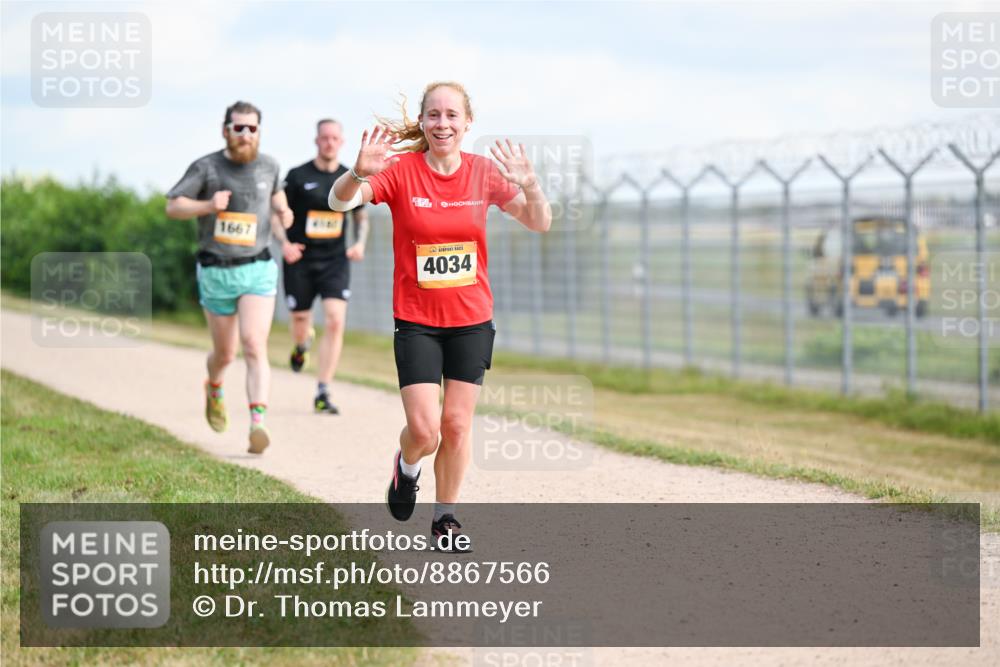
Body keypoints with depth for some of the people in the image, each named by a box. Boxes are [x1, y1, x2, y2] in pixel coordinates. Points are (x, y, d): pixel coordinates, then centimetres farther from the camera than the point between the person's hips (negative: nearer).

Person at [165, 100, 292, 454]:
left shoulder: (268, 165, 3)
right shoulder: (206, 167, -7)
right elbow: (173, 206, -6)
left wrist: (282, 209, 3)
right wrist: (208, 205, -23)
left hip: (258, 269, 1)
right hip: (216, 271, 0)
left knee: (254, 346, -18)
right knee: (225, 353, 12)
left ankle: (258, 424, -27)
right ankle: (214, 388, 48)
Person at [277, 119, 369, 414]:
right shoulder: (298, 176, -4)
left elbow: (361, 217, 19)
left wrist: (360, 243, 0)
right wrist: (284, 243, -15)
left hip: (335, 261, 1)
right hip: (300, 261, -1)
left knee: (335, 322, -14)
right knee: (300, 321, 7)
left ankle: (322, 394, -9)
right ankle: (301, 345, 49)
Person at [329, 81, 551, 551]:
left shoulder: (483, 172, -3)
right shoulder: (401, 170, -11)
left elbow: (539, 224, -2)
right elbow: (340, 202, -23)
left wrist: (530, 187, -24)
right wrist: (359, 174, -45)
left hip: (472, 319, 2)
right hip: (416, 321, -2)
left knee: (457, 424, 6)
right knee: (424, 429, -10)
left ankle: (446, 516, 24)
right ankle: (406, 469, 25)